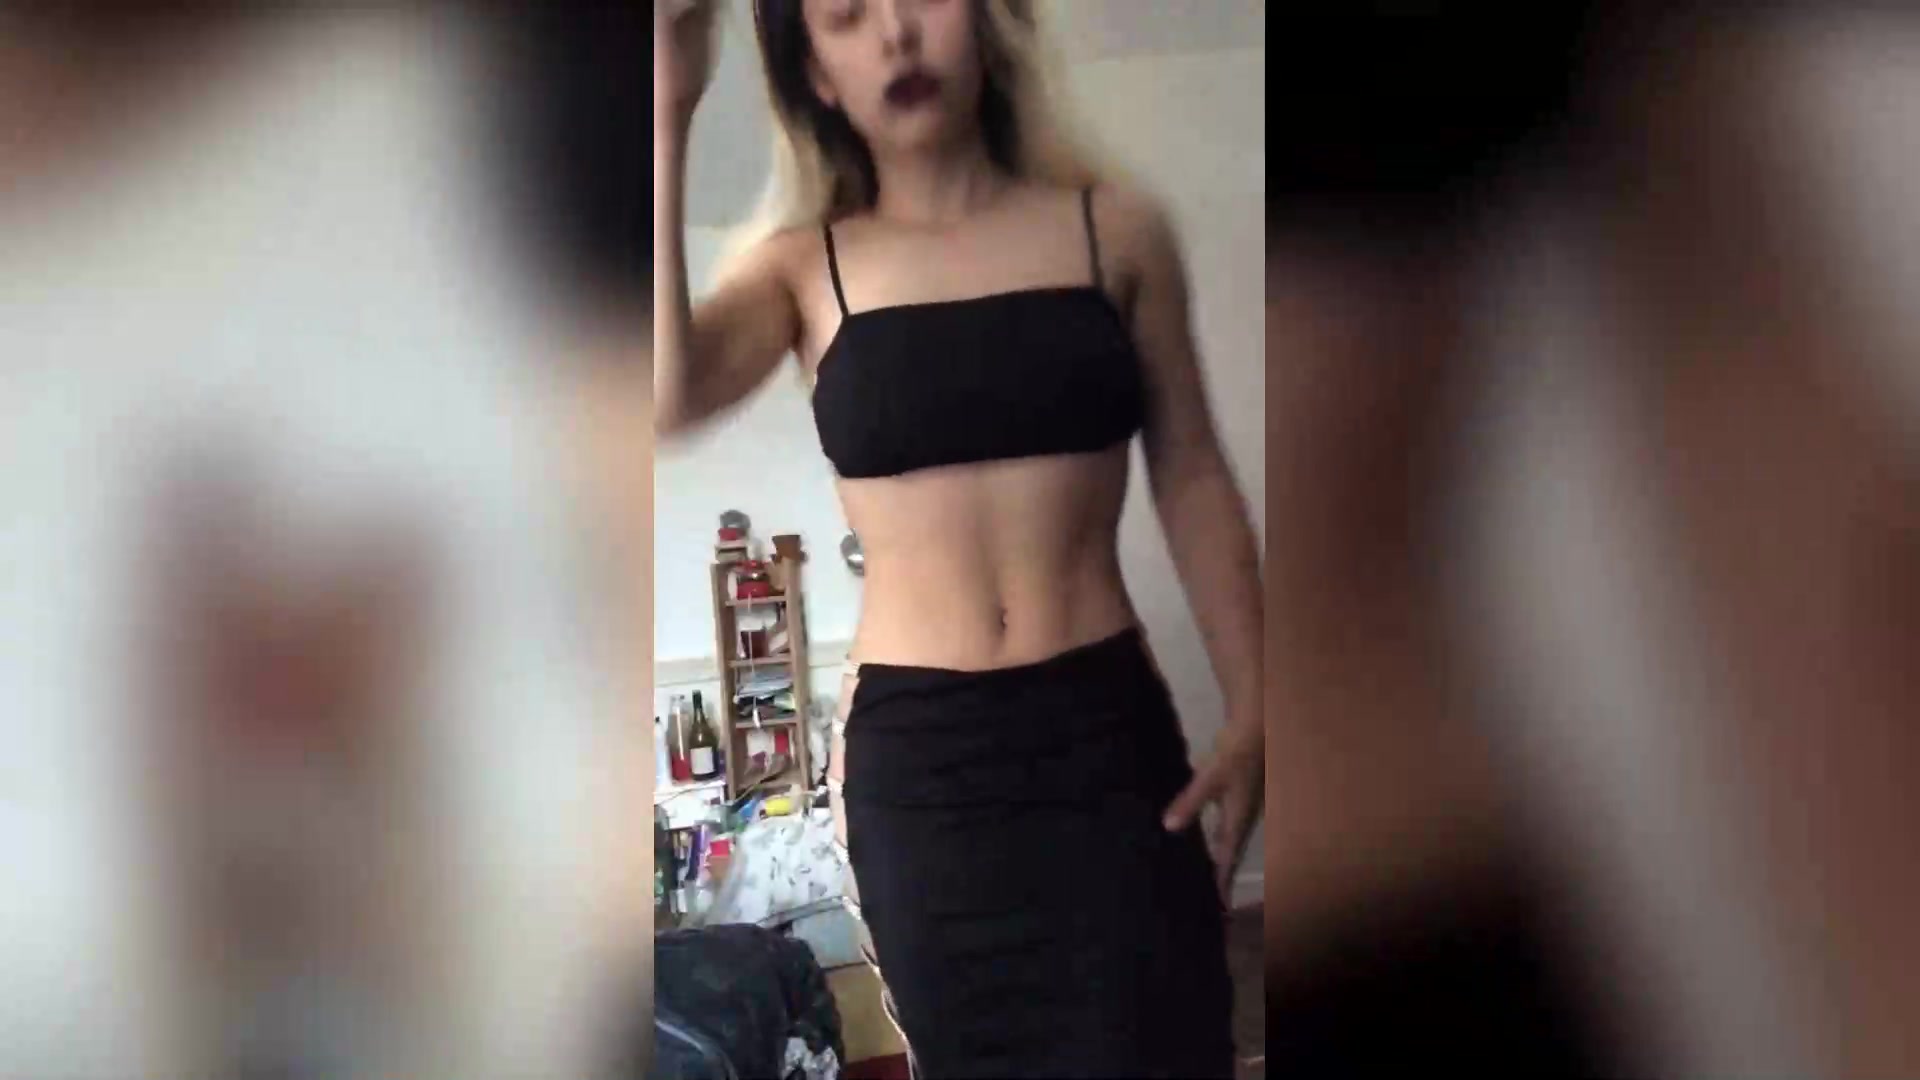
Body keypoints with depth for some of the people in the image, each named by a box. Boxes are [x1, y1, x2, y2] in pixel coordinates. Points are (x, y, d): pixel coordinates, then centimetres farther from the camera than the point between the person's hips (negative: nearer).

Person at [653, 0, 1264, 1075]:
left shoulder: (1117, 229, 2)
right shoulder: (803, 269, 2)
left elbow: (1193, 481, 6)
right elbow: (663, 397, -17)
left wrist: (1251, 712, -1)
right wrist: (667, 119, -16)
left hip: (1108, 729, 0)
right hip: (912, 751, 1)